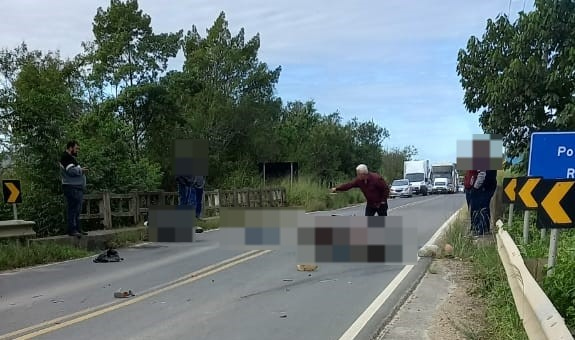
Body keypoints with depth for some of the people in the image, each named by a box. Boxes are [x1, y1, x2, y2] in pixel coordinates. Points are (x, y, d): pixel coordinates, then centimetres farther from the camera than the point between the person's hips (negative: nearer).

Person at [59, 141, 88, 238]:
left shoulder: (71, 158, 24)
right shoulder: (66, 157, -10)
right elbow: (72, 170, -21)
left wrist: (81, 170, 8)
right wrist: (81, 170, -8)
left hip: (77, 187, 11)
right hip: (71, 187, -11)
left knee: (78, 209, 13)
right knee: (73, 209, -11)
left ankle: (77, 229, 18)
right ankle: (72, 230, -10)